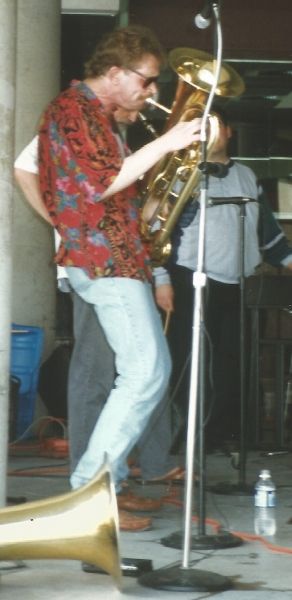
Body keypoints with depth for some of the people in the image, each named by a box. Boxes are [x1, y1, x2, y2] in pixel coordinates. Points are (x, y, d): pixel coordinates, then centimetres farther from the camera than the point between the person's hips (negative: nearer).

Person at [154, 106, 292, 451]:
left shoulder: (246, 176, 17)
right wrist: (161, 279, -10)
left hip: (238, 286, 5)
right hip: (193, 284, -5)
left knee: (232, 362, 5)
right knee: (192, 362, -6)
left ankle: (225, 434, 14)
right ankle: (189, 440, 1)